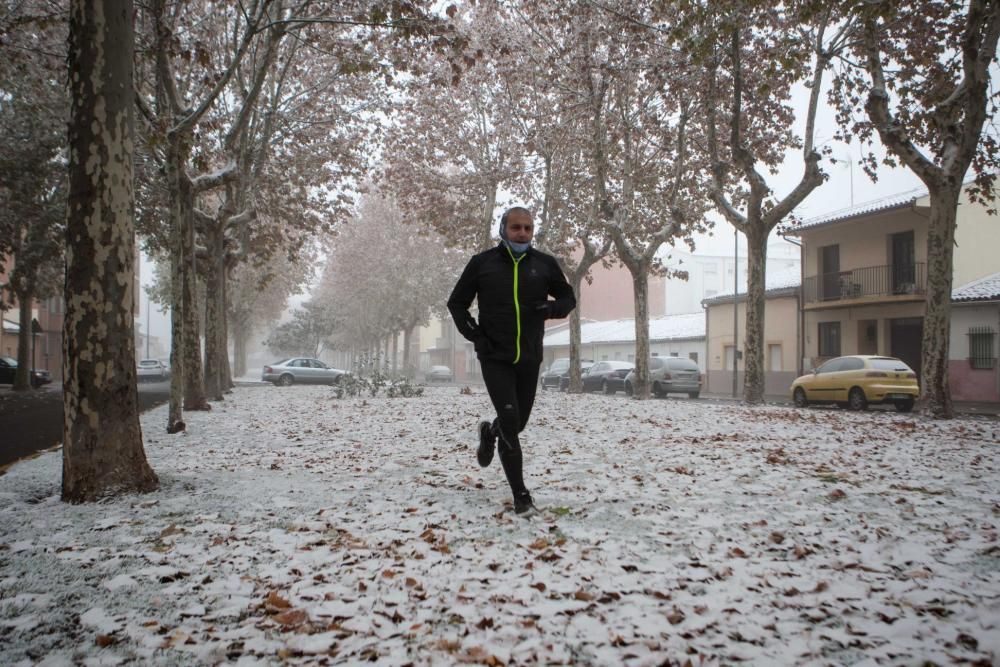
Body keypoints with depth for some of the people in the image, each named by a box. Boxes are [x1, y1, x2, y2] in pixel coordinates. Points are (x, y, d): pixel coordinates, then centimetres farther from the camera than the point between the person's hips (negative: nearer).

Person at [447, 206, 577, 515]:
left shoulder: (545, 264, 1)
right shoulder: (482, 263, -3)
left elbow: (568, 298, 12)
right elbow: (456, 303, 6)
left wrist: (551, 308, -11)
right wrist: (475, 334, -7)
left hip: (529, 358, 3)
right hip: (495, 358, -3)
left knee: (517, 423, 14)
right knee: (510, 421, -13)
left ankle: (489, 432, 50)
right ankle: (521, 494, -2)